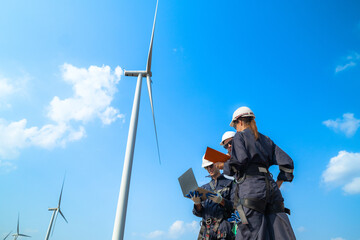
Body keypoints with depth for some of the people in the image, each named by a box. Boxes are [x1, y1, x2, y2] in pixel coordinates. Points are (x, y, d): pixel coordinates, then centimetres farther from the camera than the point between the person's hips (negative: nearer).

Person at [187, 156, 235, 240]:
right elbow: (199, 213, 16)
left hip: (223, 227, -3)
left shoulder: (229, 183, 9)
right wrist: (197, 203, -5)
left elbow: (235, 206, -1)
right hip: (206, 229, 4)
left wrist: (221, 200, -18)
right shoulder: (204, 188, 21)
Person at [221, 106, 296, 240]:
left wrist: (224, 166, 7)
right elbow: (287, 163, 18)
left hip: (251, 187, -6)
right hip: (271, 188, 7)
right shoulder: (266, 140, 24)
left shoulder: (240, 136, 6)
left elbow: (238, 162, -12)